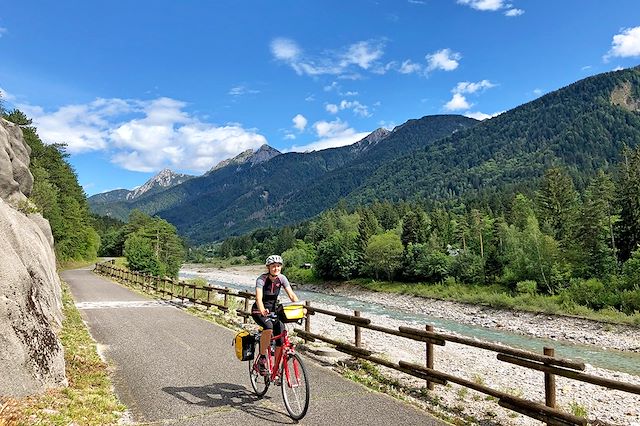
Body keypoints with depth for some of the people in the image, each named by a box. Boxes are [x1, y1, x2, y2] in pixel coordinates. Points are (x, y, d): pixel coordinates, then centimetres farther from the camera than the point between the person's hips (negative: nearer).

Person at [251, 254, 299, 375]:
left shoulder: (282, 278, -8)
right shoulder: (261, 279, -21)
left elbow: (291, 294, -16)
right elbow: (259, 297, -36)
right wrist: (262, 310, -56)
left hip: (273, 310, 5)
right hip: (259, 311, -4)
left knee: (281, 339, -11)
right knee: (269, 327, -36)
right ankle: (262, 358, -18)